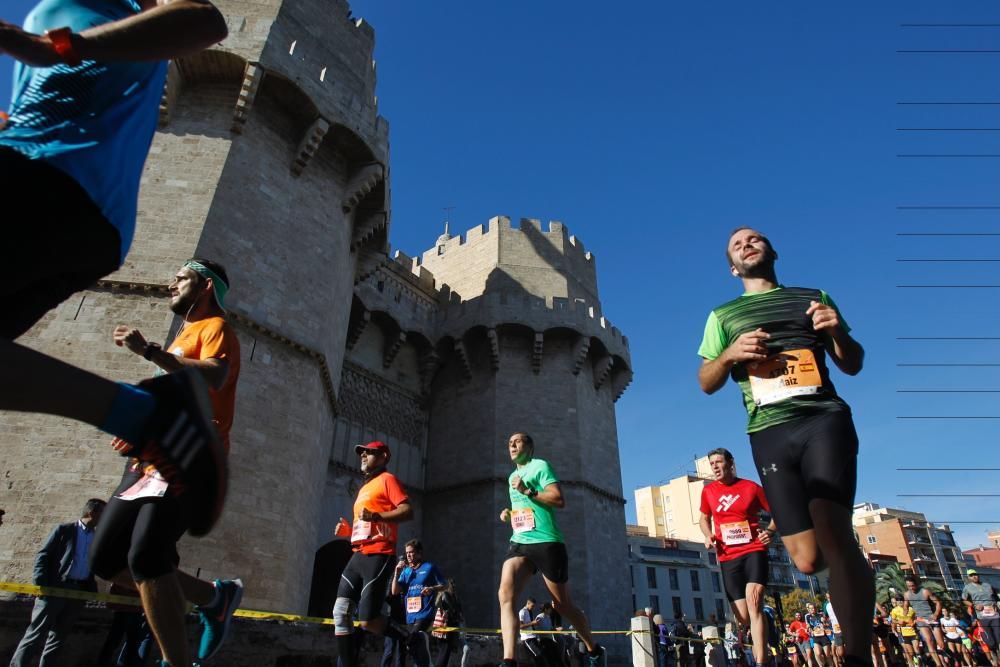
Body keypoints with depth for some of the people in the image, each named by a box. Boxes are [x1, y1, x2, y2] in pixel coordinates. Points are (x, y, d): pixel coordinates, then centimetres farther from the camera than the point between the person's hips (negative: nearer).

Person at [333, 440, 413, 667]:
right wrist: (349, 530, 13)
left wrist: (377, 516, -27)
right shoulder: (363, 489, 26)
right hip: (358, 556, 9)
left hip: (378, 556, -9)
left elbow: (408, 511, -14)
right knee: (340, 613, 0)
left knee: (367, 621, -13)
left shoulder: (387, 479, -1)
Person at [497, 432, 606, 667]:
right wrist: (509, 513, 13)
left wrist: (528, 491, -18)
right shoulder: (512, 476, 22)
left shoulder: (540, 466, -1)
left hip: (547, 542, -6)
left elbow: (559, 500, -12)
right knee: (505, 594, -20)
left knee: (563, 605, 5)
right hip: (519, 543, 6)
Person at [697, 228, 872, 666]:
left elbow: (853, 365, 20)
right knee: (808, 559, -2)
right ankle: (855, 574, 29)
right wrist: (730, 354, -7)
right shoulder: (722, 315, 19)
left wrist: (837, 332, -2)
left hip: (824, 419, -1)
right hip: (770, 434, 1)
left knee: (831, 529, -24)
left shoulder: (815, 297, 20)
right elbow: (707, 383, 14)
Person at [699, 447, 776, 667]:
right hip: (728, 556, 3)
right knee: (742, 617, 6)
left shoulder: (750, 487, -2)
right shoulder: (708, 491, 7)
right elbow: (704, 518, 22)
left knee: (754, 602, -22)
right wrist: (708, 536, 2)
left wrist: (770, 531, -10)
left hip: (753, 550, -3)